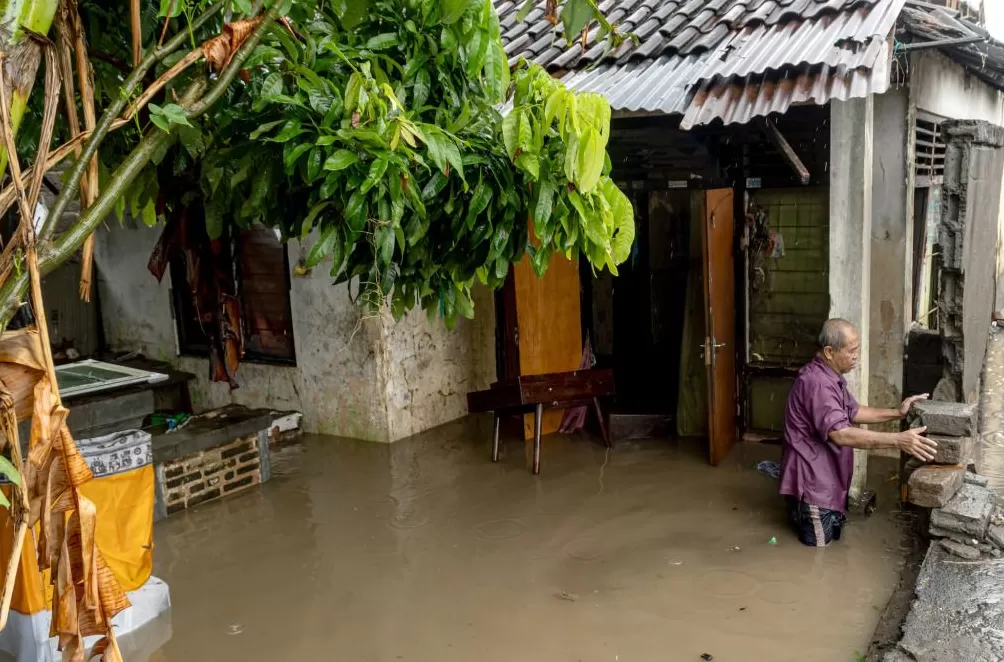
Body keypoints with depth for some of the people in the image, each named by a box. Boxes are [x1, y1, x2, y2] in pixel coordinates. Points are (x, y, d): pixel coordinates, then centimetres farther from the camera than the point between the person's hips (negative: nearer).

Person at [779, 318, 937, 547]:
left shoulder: (830, 377, 8)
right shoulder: (816, 382, -29)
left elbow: (854, 412, 17)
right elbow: (841, 434, -37)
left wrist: (897, 413, 2)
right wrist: (898, 440, -40)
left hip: (826, 480, 11)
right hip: (812, 483, -11)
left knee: (832, 542, 23)